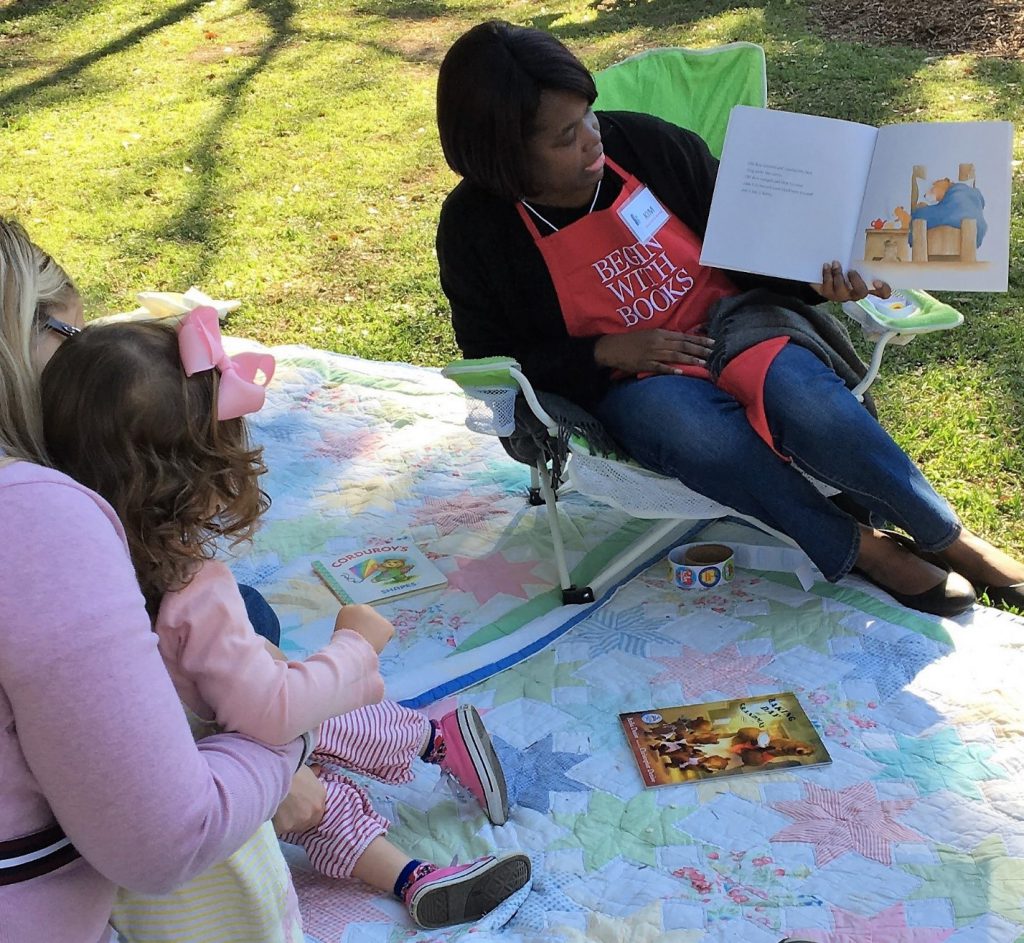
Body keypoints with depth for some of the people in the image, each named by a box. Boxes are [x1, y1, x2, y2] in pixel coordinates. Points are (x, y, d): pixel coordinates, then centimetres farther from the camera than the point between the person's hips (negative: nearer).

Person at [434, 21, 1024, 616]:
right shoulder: (475, 231, -8)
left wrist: (818, 280, -15)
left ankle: (951, 539, -13)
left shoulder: (644, 143, -6)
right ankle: (864, 550, -18)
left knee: (796, 392, -32)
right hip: (626, 382, -1)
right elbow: (494, 364, -3)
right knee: (690, 427, -36)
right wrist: (606, 352, -16)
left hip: (728, 318, 1)